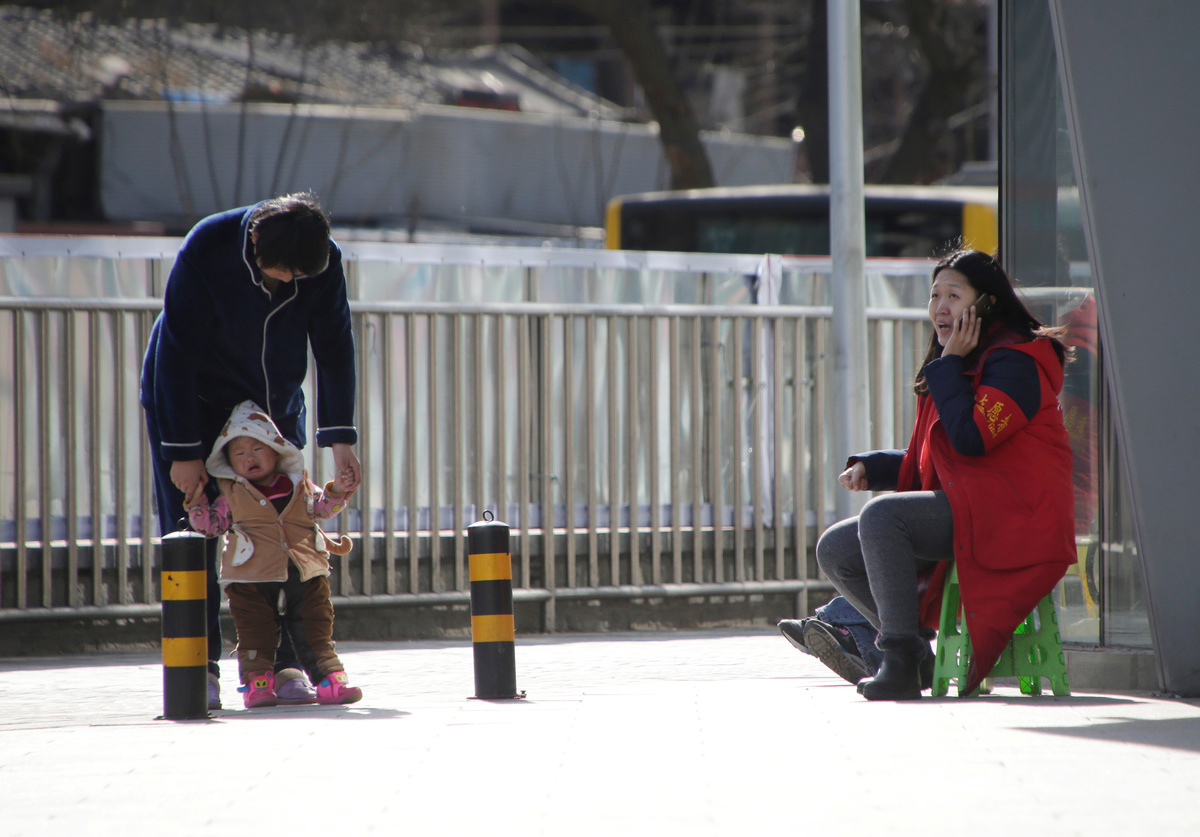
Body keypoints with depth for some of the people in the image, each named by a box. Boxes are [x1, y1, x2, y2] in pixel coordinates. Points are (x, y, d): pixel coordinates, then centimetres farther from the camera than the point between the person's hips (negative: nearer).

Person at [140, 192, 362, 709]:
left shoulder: (324, 263, -18)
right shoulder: (206, 250, -28)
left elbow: (335, 348, -8)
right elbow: (176, 353, -23)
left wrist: (340, 438, -15)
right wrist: (183, 451, -22)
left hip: (275, 407, 3)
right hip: (193, 402, -3)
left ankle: (281, 665, 3)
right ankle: (199, 667, -6)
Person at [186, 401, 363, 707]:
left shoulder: (298, 484, 10)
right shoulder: (231, 493, 6)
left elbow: (320, 507, 14)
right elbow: (211, 525, 7)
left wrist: (336, 492, -2)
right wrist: (196, 503, -7)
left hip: (306, 577, 2)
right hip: (252, 581, -2)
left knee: (316, 633, 4)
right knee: (256, 634, -3)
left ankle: (330, 680, 7)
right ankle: (257, 682, 1)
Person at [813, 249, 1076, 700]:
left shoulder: (1014, 362, -8)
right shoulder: (957, 368, 21)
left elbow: (971, 438, -23)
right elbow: (923, 463, 24)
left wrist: (950, 366, -12)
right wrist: (870, 468, 5)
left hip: (1010, 519, -10)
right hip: (963, 511, 10)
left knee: (882, 514, -30)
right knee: (836, 549, 2)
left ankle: (901, 663, -31)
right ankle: (920, 657, 0)